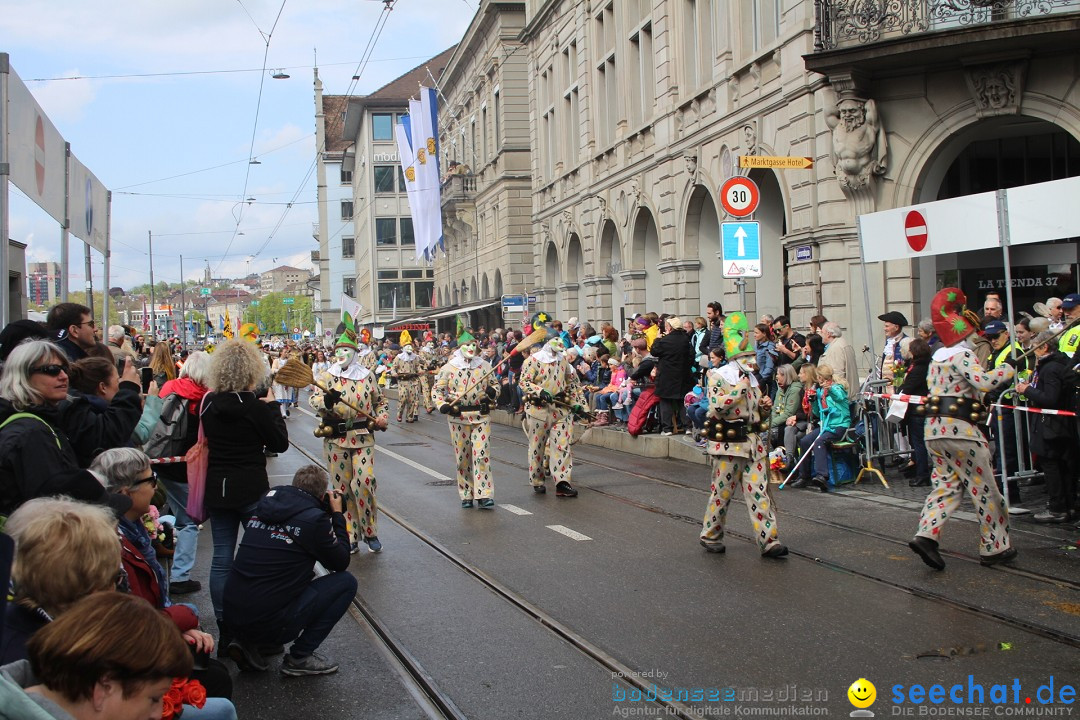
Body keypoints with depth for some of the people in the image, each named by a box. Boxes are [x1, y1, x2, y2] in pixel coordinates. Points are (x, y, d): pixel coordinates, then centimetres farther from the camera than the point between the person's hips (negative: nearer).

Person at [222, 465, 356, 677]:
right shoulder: (314, 519, -10)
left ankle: (247, 643, 16)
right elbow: (341, 562, 5)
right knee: (346, 582, 4)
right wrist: (337, 515, 13)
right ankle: (299, 657, 4)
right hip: (270, 625, -7)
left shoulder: (266, 503, 9)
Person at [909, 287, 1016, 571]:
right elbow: (983, 381, -27)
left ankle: (926, 535, -8)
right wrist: (1006, 371, -10)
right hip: (960, 429, -8)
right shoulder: (962, 354, -12)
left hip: (934, 429, 8)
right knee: (984, 488, 3)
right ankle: (994, 547, 10)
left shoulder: (937, 356, 15)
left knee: (945, 484, 9)